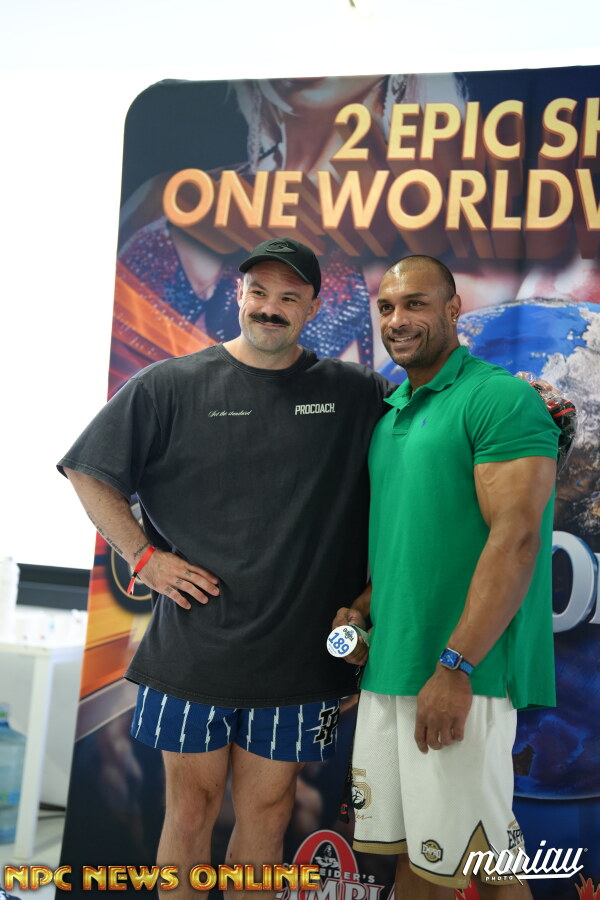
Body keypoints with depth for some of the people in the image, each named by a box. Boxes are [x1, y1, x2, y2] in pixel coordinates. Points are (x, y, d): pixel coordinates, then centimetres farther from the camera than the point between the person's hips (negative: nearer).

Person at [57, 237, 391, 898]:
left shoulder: (354, 393, 5)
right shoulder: (170, 386, 0)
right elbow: (89, 473, 4)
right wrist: (143, 556, -4)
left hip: (299, 650, 2)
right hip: (194, 642, -1)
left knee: (267, 810, 13)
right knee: (192, 807, 10)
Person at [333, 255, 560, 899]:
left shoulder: (500, 400, -9)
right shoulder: (389, 414, 16)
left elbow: (516, 538, -17)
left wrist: (455, 667, -21)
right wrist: (361, 609, 7)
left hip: (462, 675, -7)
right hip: (386, 668, 7)